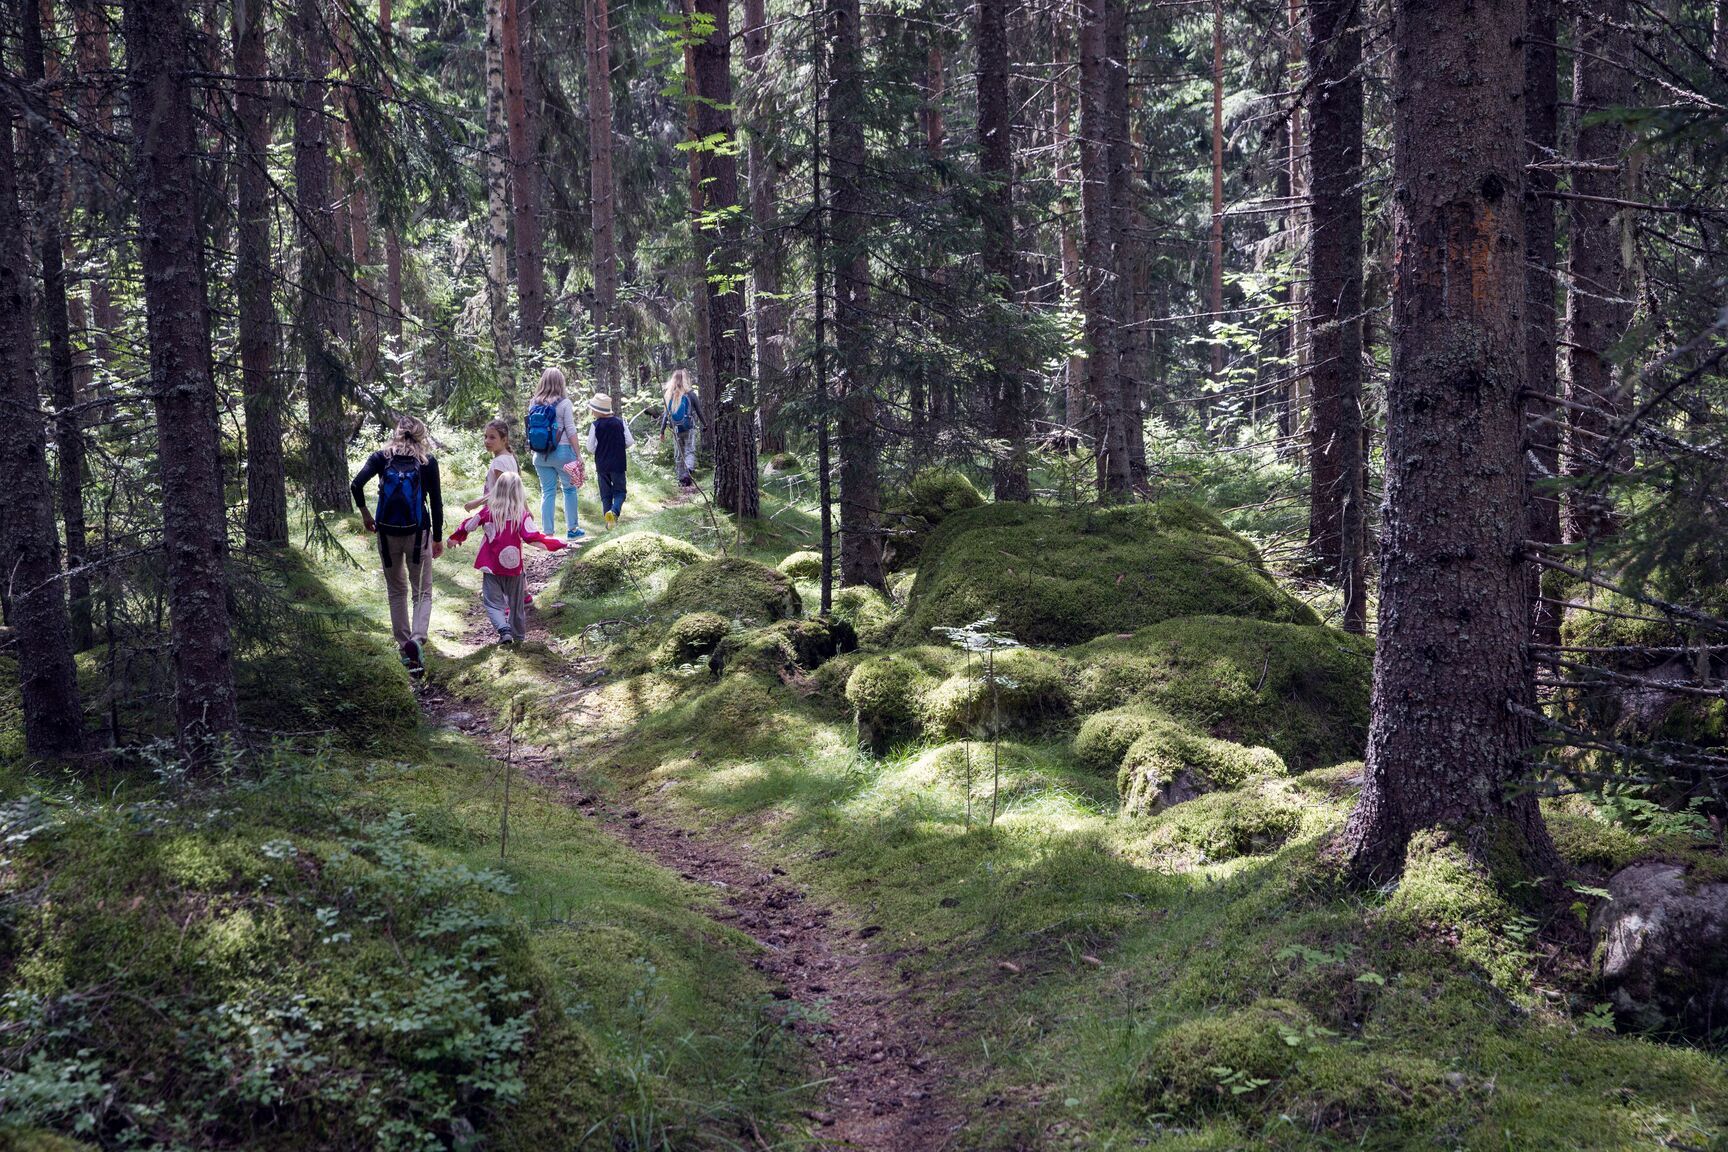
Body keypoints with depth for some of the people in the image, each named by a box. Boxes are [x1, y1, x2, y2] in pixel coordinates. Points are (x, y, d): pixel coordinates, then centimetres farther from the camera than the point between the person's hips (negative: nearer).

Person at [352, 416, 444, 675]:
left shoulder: (382, 457, 2)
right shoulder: (428, 461, 0)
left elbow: (356, 485, -12)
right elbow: (436, 502, 0)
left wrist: (365, 514, 2)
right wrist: (438, 538, 9)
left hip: (388, 532, 2)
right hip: (418, 533, -2)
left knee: (397, 592, 18)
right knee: (422, 592, 7)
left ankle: (404, 647, 21)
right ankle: (417, 638, -18)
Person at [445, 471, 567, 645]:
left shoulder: (488, 511, -3)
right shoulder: (522, 514, -10)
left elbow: (468, 526, 8)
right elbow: (531, 537, -21)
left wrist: (455, 538, 27)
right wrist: (557, 543, -13)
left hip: (491, 566, 0)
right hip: (513, 566, 0)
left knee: (492, 602, 3)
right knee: (516, 602, 17)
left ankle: (504, 630, -20)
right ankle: (518, 635, 29)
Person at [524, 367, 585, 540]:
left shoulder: (534, 404, 5)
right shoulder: (564, 403, -7)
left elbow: (532, 428, 8)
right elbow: (571, 431, -8)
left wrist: (534, 451, 16)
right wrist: (578, 455, -3)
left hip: (540, 454, 4)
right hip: (562, 451, -4)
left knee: (547, 492, 8)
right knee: (569, 489, 10)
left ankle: (548, 532, 8)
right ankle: (571, 530, 14)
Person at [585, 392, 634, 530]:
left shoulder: (595, 425, -9)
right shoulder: (620, 423, -4)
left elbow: (591, 448, -8)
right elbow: (630, 442, -4)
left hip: (602, 465, 0)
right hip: (618, 464, 0)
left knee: (605, 494, 11)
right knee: (619, 491, 7)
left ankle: (609, 522, 8)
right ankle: (615, 511, -21)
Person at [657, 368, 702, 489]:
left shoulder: (670, 395, 2)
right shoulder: (690, 394, -6)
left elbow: (666, 414, 3)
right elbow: (699, 412, 2)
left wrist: (662, 431, 7)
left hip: (676, 429, 3)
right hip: (689, 428, -3)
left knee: (678, 455, 12)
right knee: (689, 451, -1)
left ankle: (682, 480, 14)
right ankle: (689, 472, -27)